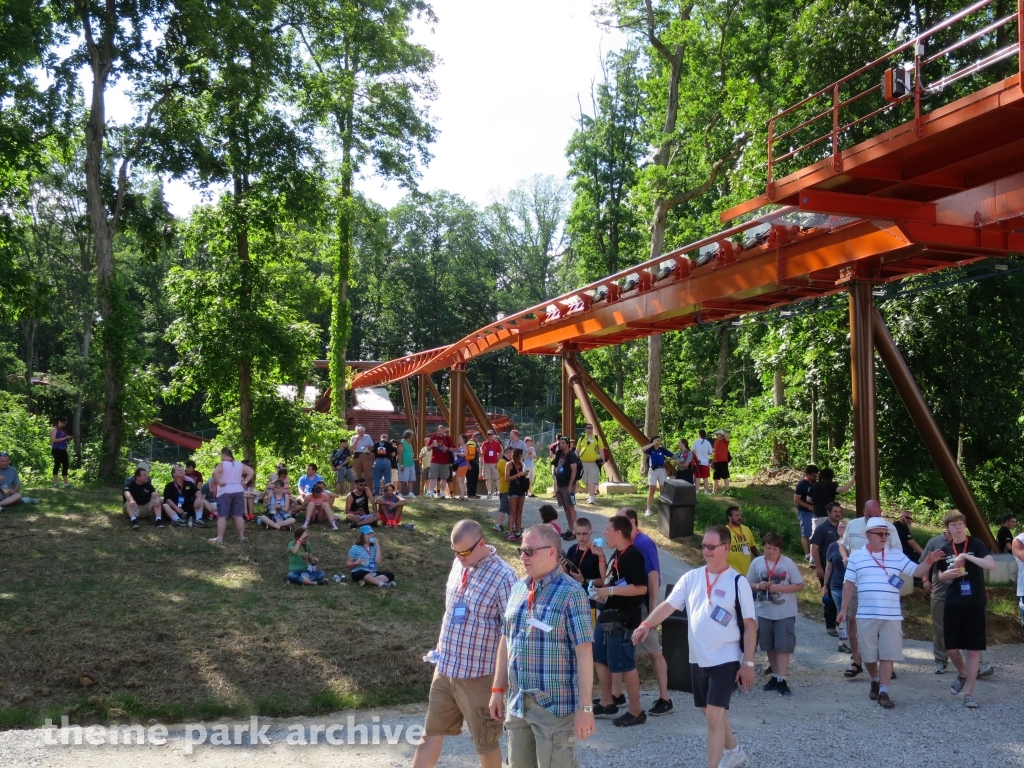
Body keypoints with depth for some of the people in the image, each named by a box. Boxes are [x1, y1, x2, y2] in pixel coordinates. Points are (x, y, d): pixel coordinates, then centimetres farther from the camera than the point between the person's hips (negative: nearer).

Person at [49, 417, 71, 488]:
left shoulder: (62, 430, 18)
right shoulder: (54, 429, -4)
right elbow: (53, 440, -15)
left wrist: (67, 438, 3)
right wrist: (64, 438, -17)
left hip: (63, 450, 8)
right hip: (57, 450, -8)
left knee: (66, 465, 4)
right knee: (57, 465, -4)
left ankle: (66, 483, 5)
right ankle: (55, 483, 2)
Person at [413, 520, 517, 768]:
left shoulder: (503, 577, -20)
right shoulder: (458, 564, 3)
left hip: (478, 675, -7)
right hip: (445, 668, 7)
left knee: (486, 742, 11)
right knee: (431, 733, 16)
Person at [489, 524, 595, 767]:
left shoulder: (571, 593, -13)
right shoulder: (517, 588, 7)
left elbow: (584, 652, -15)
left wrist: (585, 707, -17)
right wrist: (498, 690, 14)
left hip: (555, 705, -6)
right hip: (517, 704, 6)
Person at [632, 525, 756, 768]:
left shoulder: (738, 582, -9)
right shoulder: (691, 577, 2)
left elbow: (750, 624, -6)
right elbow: (669, 604, -4)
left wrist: (748, 662, -9)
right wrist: (647, 624, -22)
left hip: (726, 660, -5)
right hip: (698, 659, 5)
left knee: (714, 715, -12)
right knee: (710, 713, 19)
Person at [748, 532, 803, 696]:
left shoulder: (788, 563, -7)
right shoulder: (757, 562, 0)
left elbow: (799, 585, -5)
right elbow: (748, 583, 8)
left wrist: (780, 588, -18)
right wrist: (758, 586, -14)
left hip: (785, 613, -3)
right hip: (764, 612, 3)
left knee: (783, 647, -5)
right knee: (769, 647, 12)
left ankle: (781, 680, -3)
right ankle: (775, 677, 24)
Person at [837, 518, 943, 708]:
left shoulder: (897, 556, 6)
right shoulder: (856, 556, 2)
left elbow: (916, 571, 3)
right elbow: (849, 584, 5)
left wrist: (928, 562, -17)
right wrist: (844, 609, 4)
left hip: (891, 616, 0)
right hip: (866, 615, 0)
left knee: (888, 654, -1)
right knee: (868, 654, 8)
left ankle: (884, 692, 4)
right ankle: (875, 682, 33)